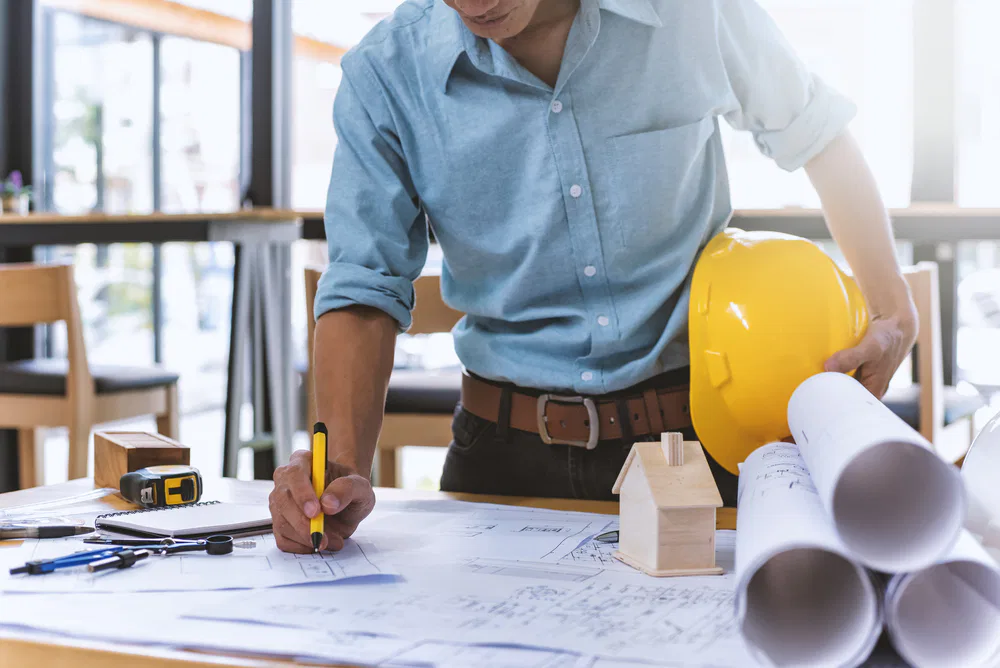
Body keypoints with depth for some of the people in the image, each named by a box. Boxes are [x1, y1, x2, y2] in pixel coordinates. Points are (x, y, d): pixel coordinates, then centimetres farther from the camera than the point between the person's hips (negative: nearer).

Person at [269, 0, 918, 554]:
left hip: (699, 441, 0)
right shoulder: (385, 75, -7)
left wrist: (896, 311, 10)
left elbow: (817, 133, 10)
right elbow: (366, 290, -9)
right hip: (510, 453, 1)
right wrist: (344, 467, -25)